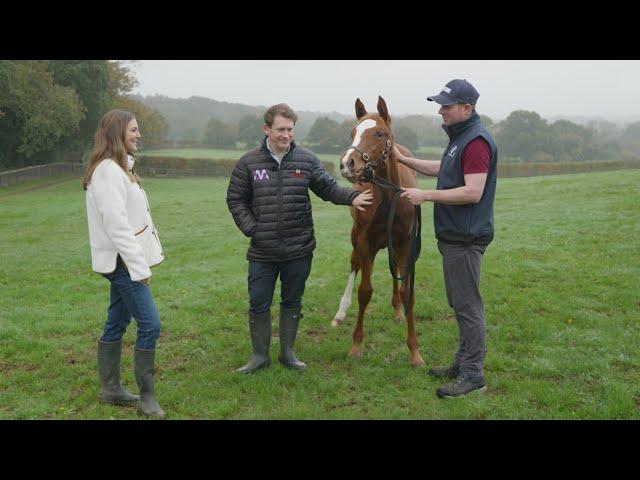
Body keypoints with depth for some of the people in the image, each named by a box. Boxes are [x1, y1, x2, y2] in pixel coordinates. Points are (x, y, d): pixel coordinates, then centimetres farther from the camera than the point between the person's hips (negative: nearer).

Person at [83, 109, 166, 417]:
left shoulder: (119, 167, 15)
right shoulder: (108, 170, -17)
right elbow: (116, 224, -22)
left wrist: (139, 259, 14)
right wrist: (138, 265, -21)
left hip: (122, 261, 10)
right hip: (122, 261, -10)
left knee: (116, 324, 15)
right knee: (150, 324, -9)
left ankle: (110, 388, 25)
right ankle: (146, 397, 0)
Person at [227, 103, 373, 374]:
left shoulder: (307, 160, 0)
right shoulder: (248, 163, -3)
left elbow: (328, 188, 4)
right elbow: (235, 200, 4)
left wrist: (352, 197, -15)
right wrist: (251, 228, -8)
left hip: (299, 250, 1)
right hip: (262, 252, -1)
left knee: (292, 302, 14)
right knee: (258, 304, 7)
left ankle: (287, 352, 31)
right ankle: (259, 356, 24)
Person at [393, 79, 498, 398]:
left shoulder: (476, 141, -19)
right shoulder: (459, 137, 14)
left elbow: (473, 192, -27)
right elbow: (442, 169, 28)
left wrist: (425, 195, -23)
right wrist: (404, 160, 19)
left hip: (465, 239, -11)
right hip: (453, 236, 11)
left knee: (467, 305, -5)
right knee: (460, 303, 17)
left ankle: (473, 375, 3)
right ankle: (463, 362, 28)